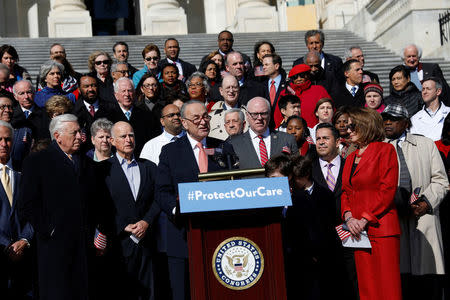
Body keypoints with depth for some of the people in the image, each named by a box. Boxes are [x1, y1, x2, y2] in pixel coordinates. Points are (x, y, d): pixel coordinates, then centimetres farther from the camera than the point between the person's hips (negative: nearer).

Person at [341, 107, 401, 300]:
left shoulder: (385, 150, -1)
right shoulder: (350, 158, 20)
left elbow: (388, 190, -9)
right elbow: (345, 192, 17)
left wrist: (364, 220, -12)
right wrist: (348, 217, -2)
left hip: (381, 228, -6)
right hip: (358, 230, 6)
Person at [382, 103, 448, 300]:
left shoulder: (426, 145, 14)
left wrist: (426, 203, -7)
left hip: (423, 217, 0)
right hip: (393, 221, 0)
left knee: (430, 284, -5)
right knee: (400, 280, -7)